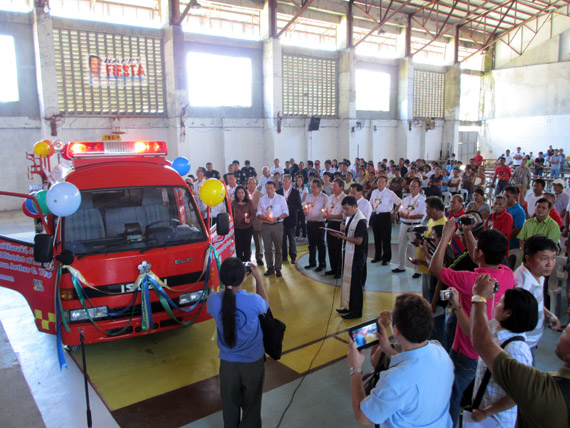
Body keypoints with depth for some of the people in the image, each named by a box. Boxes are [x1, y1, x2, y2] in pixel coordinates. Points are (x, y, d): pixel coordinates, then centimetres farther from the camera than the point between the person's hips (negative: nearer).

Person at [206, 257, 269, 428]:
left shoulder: (213, 299, -22)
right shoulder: (253, 300, -28)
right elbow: (265, 304, -3)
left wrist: (228, 279, 0)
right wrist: (258, 277, 2)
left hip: (227, 362, 2)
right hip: (253, 362, -2)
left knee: (230, 404, 24)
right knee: (251, 404, 22)